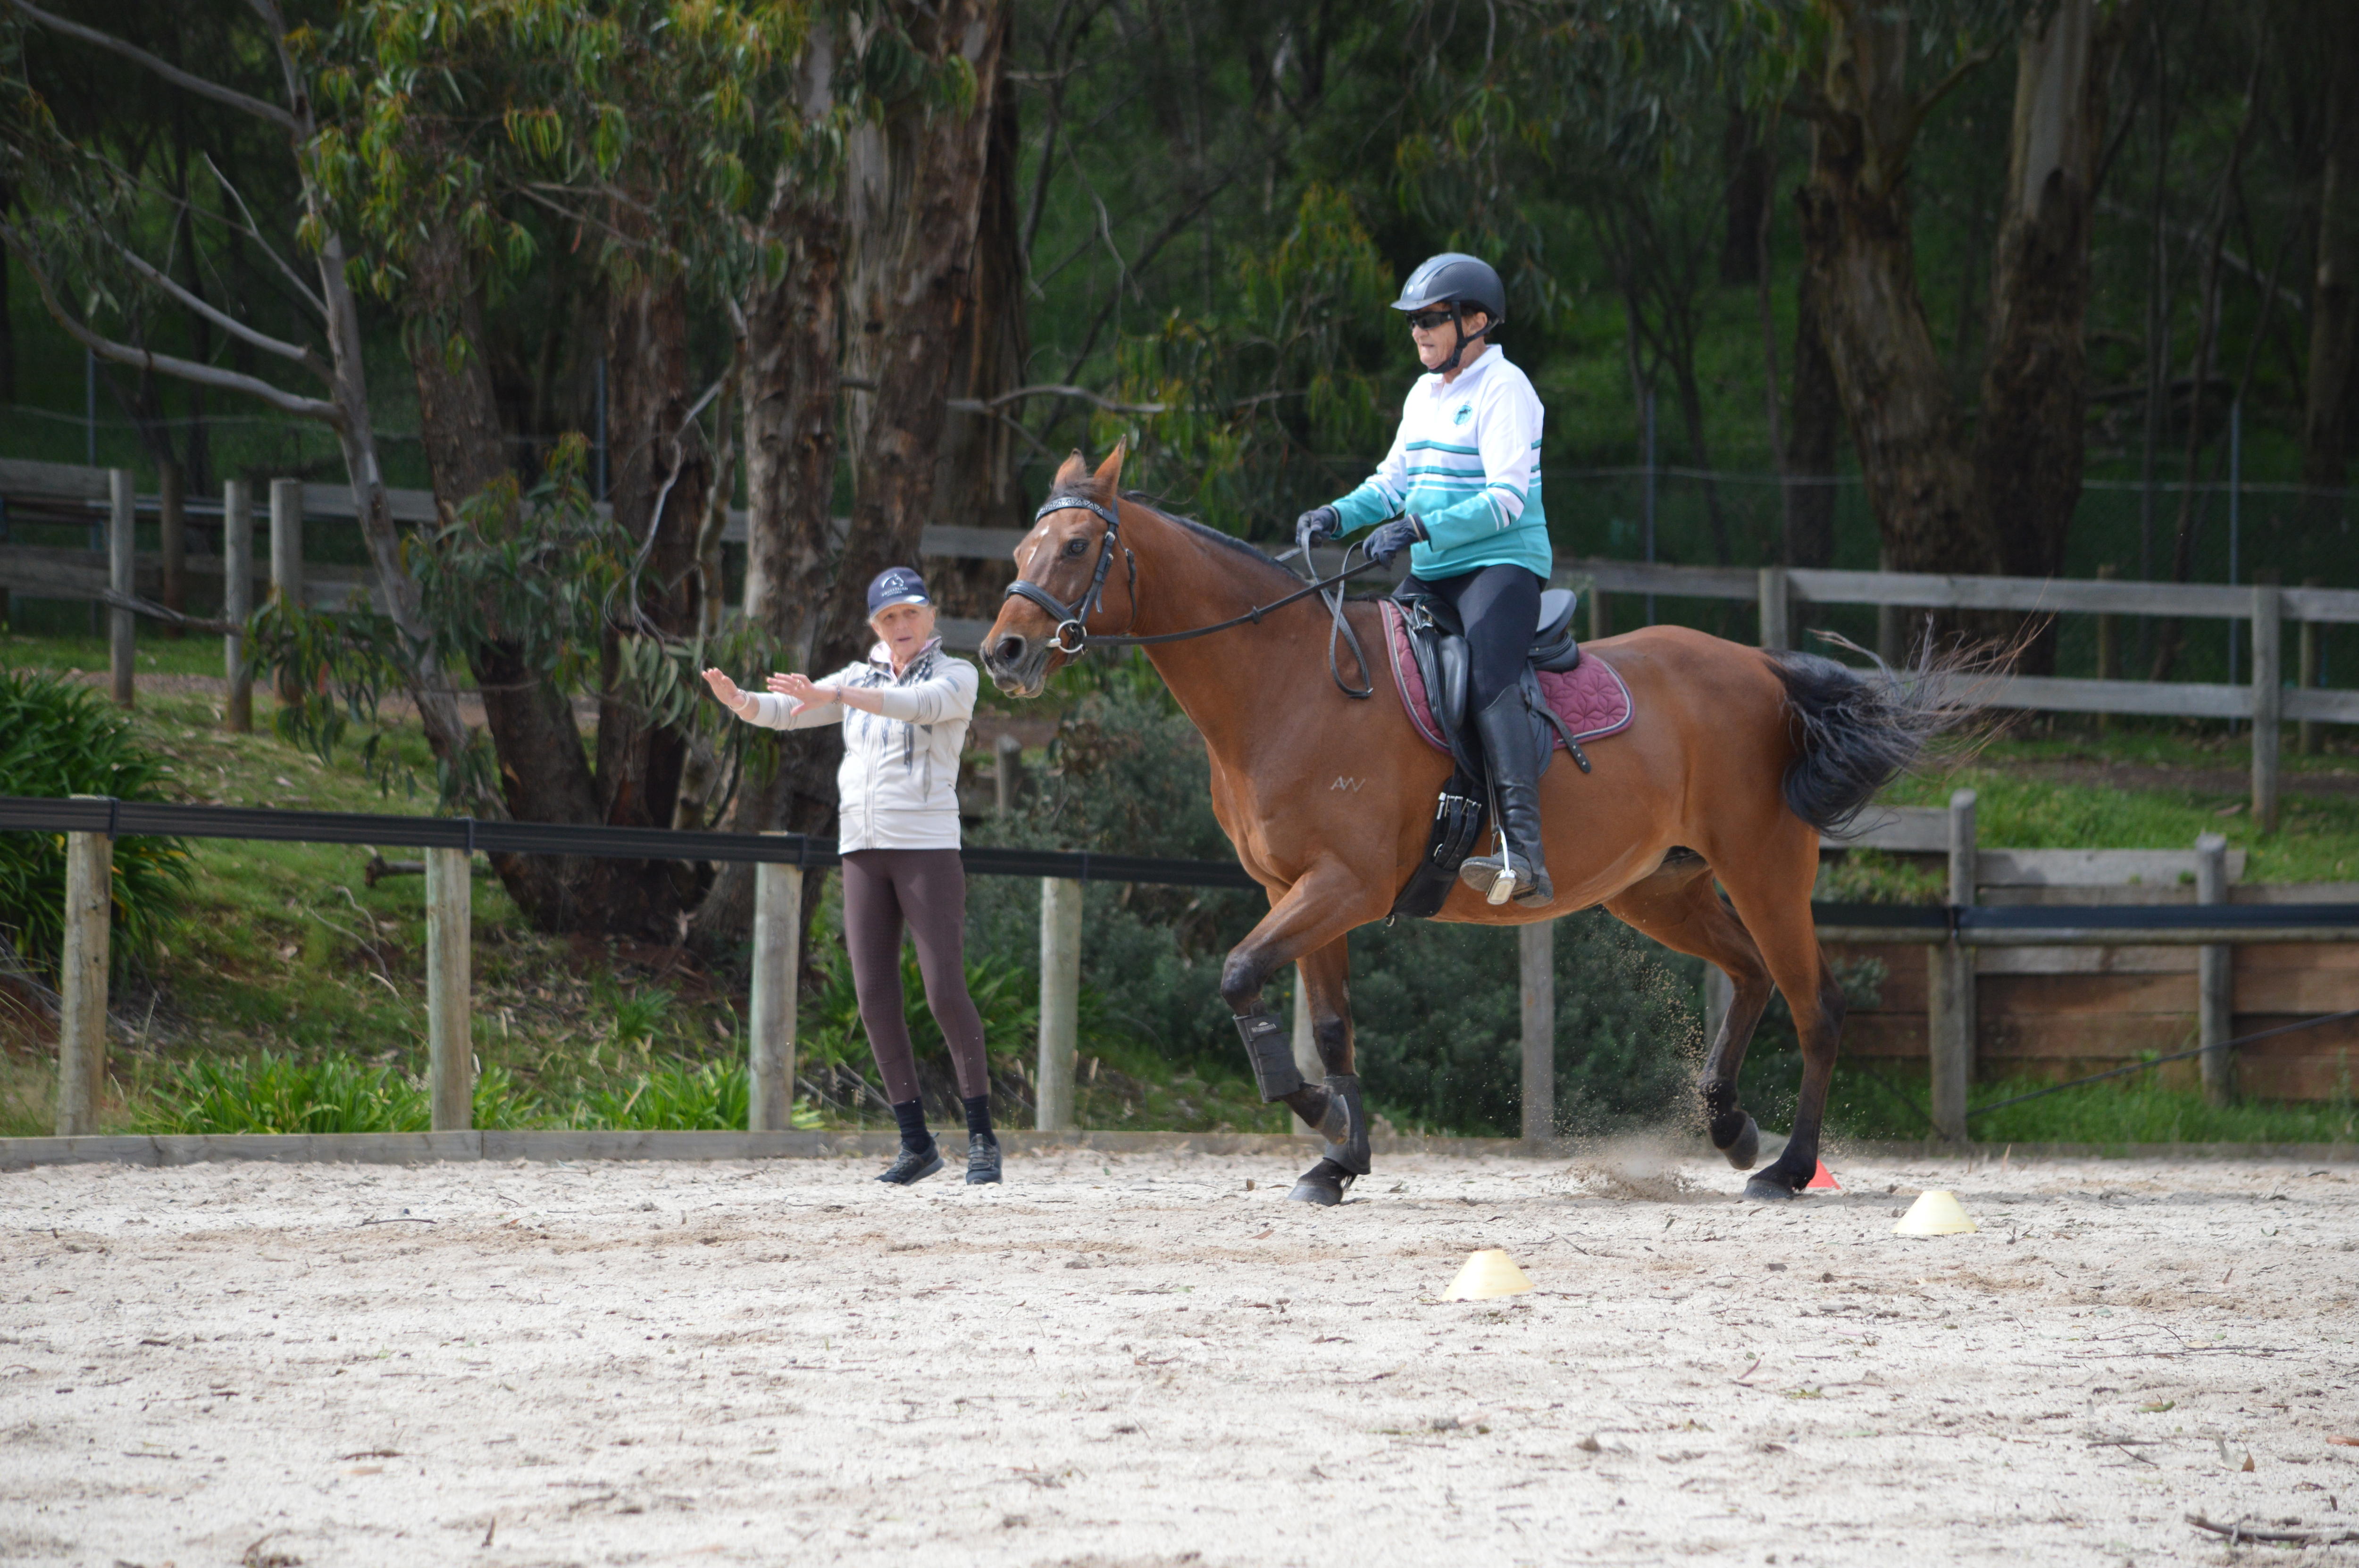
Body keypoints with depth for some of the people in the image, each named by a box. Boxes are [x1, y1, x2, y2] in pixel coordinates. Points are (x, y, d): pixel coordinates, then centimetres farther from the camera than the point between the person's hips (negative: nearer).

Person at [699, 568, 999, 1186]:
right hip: (863, 850, 5)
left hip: (927, 845, -5)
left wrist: (831, 696, -36)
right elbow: (785, 712, 4)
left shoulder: (955, 676, -1)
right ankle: (916, 1142, 7)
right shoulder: (860, 680, 13)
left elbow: (920, 705, -23)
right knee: (875, 997, 1)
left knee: (945, 990, -11)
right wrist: (739, 702, -20)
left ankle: (982, 1136, -2)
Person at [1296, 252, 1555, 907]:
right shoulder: (1425, 396, 16)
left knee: (1486, 679, -29)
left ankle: (1524, 853, -41)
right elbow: (1395, 483, 23)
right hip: (1434, 577, 10)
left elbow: (1508, 498, -20)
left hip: (1503, 565, -10)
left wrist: (1421, 528, -28)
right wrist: (1339, 516, 3)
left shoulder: (1503, 390, -11)